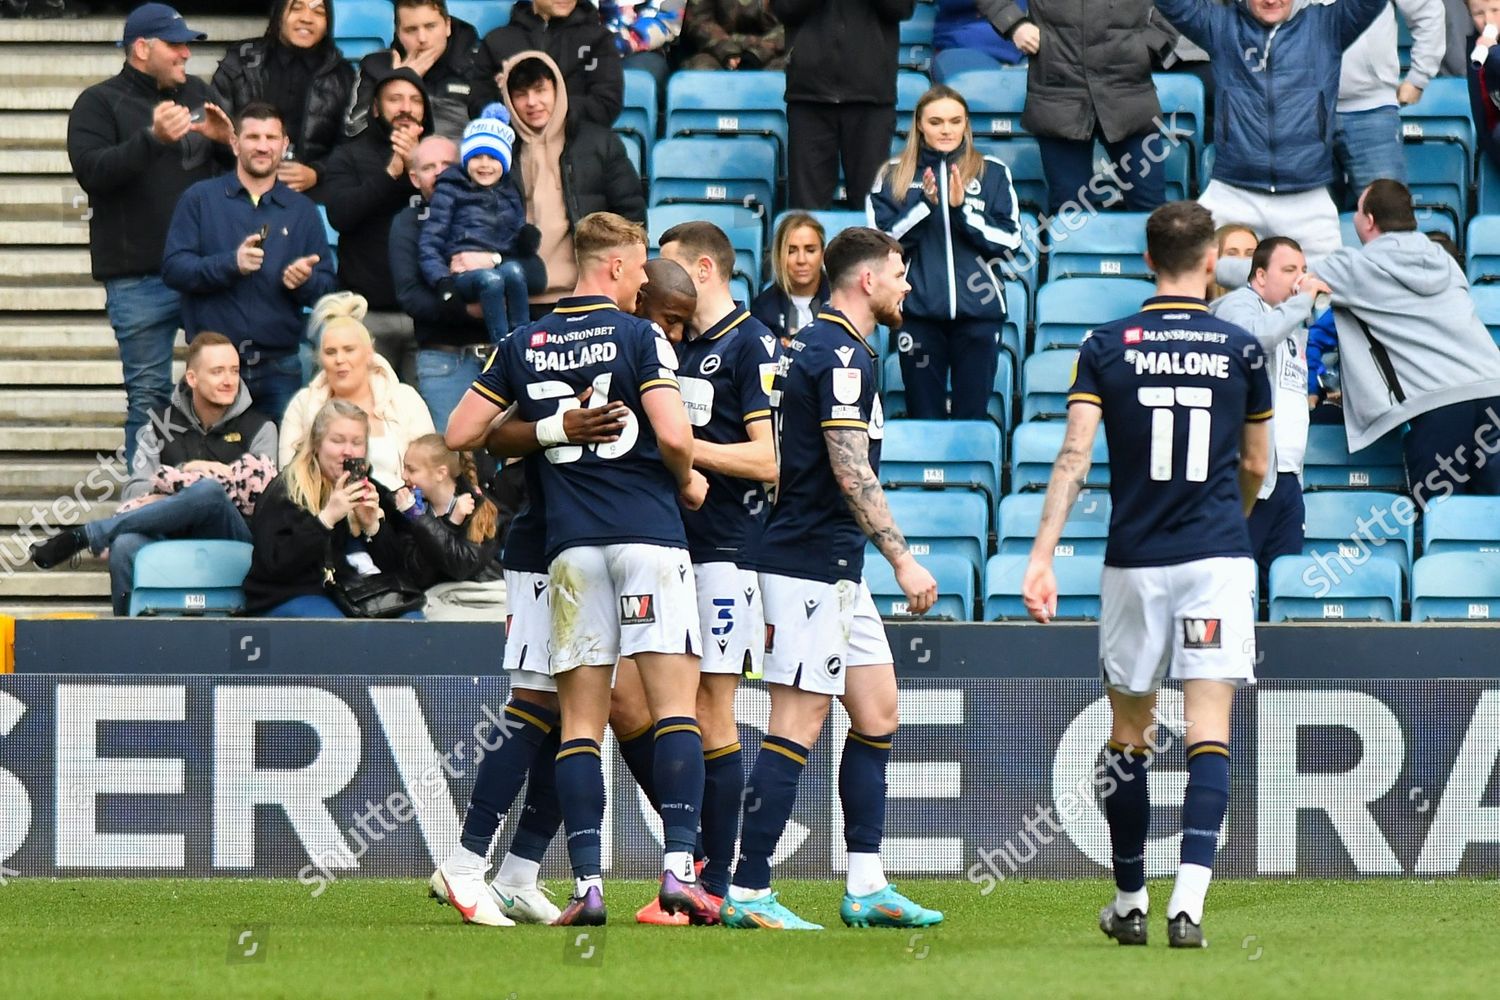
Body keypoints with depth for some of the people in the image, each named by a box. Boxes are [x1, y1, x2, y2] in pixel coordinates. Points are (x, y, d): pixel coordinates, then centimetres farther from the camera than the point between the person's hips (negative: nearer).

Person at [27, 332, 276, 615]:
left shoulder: (259, 429, 10)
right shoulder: (164, 424, 15)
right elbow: (134, 492, 7)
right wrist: (183, 472, -11)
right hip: (173, 536, 1)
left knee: (209, 492, -37)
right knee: (125, 546, -37)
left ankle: (82, 537, -28)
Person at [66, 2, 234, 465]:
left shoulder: (200, 95, 14)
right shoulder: (99, 104, 1)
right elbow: (92, 171, -15)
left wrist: (226, 140, -6)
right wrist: (153, 138, -27)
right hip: (139, 278, -4)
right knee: (149, 394, -1)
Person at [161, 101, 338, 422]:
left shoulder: (302, 210, 13)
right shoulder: (200, 199, 5)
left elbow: (327, 285, 10)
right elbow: (173, 267, -5)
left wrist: (306, 281, -14)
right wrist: (231, 264, -20)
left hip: (279, 368, 2)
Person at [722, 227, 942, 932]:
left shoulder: (813, 345, 17)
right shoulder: (841, 354, -15)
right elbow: (852, 475, -21)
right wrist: (904, 559, -19)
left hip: (835, 568, 11)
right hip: (813, 563, -11)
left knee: (878, 710, 11)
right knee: (798, 723, -9)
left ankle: (866, 888, 11)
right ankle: (749, 892, -9)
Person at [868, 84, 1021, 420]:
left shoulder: (992, 173, 6)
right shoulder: (894, 175, 8)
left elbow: (1010, 241, 1)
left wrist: (962, 210, -11)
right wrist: (923, 203, -11)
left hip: (978, 310, 0)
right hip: (919, 313, 0)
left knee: (972, 417, 1)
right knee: (924, 418, 3)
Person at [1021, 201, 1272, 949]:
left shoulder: (1107, 346, 0)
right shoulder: (1241, 349, 1)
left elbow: (1073, 456, -9)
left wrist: (1041, 557, -12)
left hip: (1134, 561, 1)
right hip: (1218, 556, -1)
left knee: (1128, 733, 15)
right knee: (1208, 733, -5)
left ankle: (1129, 901, 23)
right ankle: (1188, 900, -20)